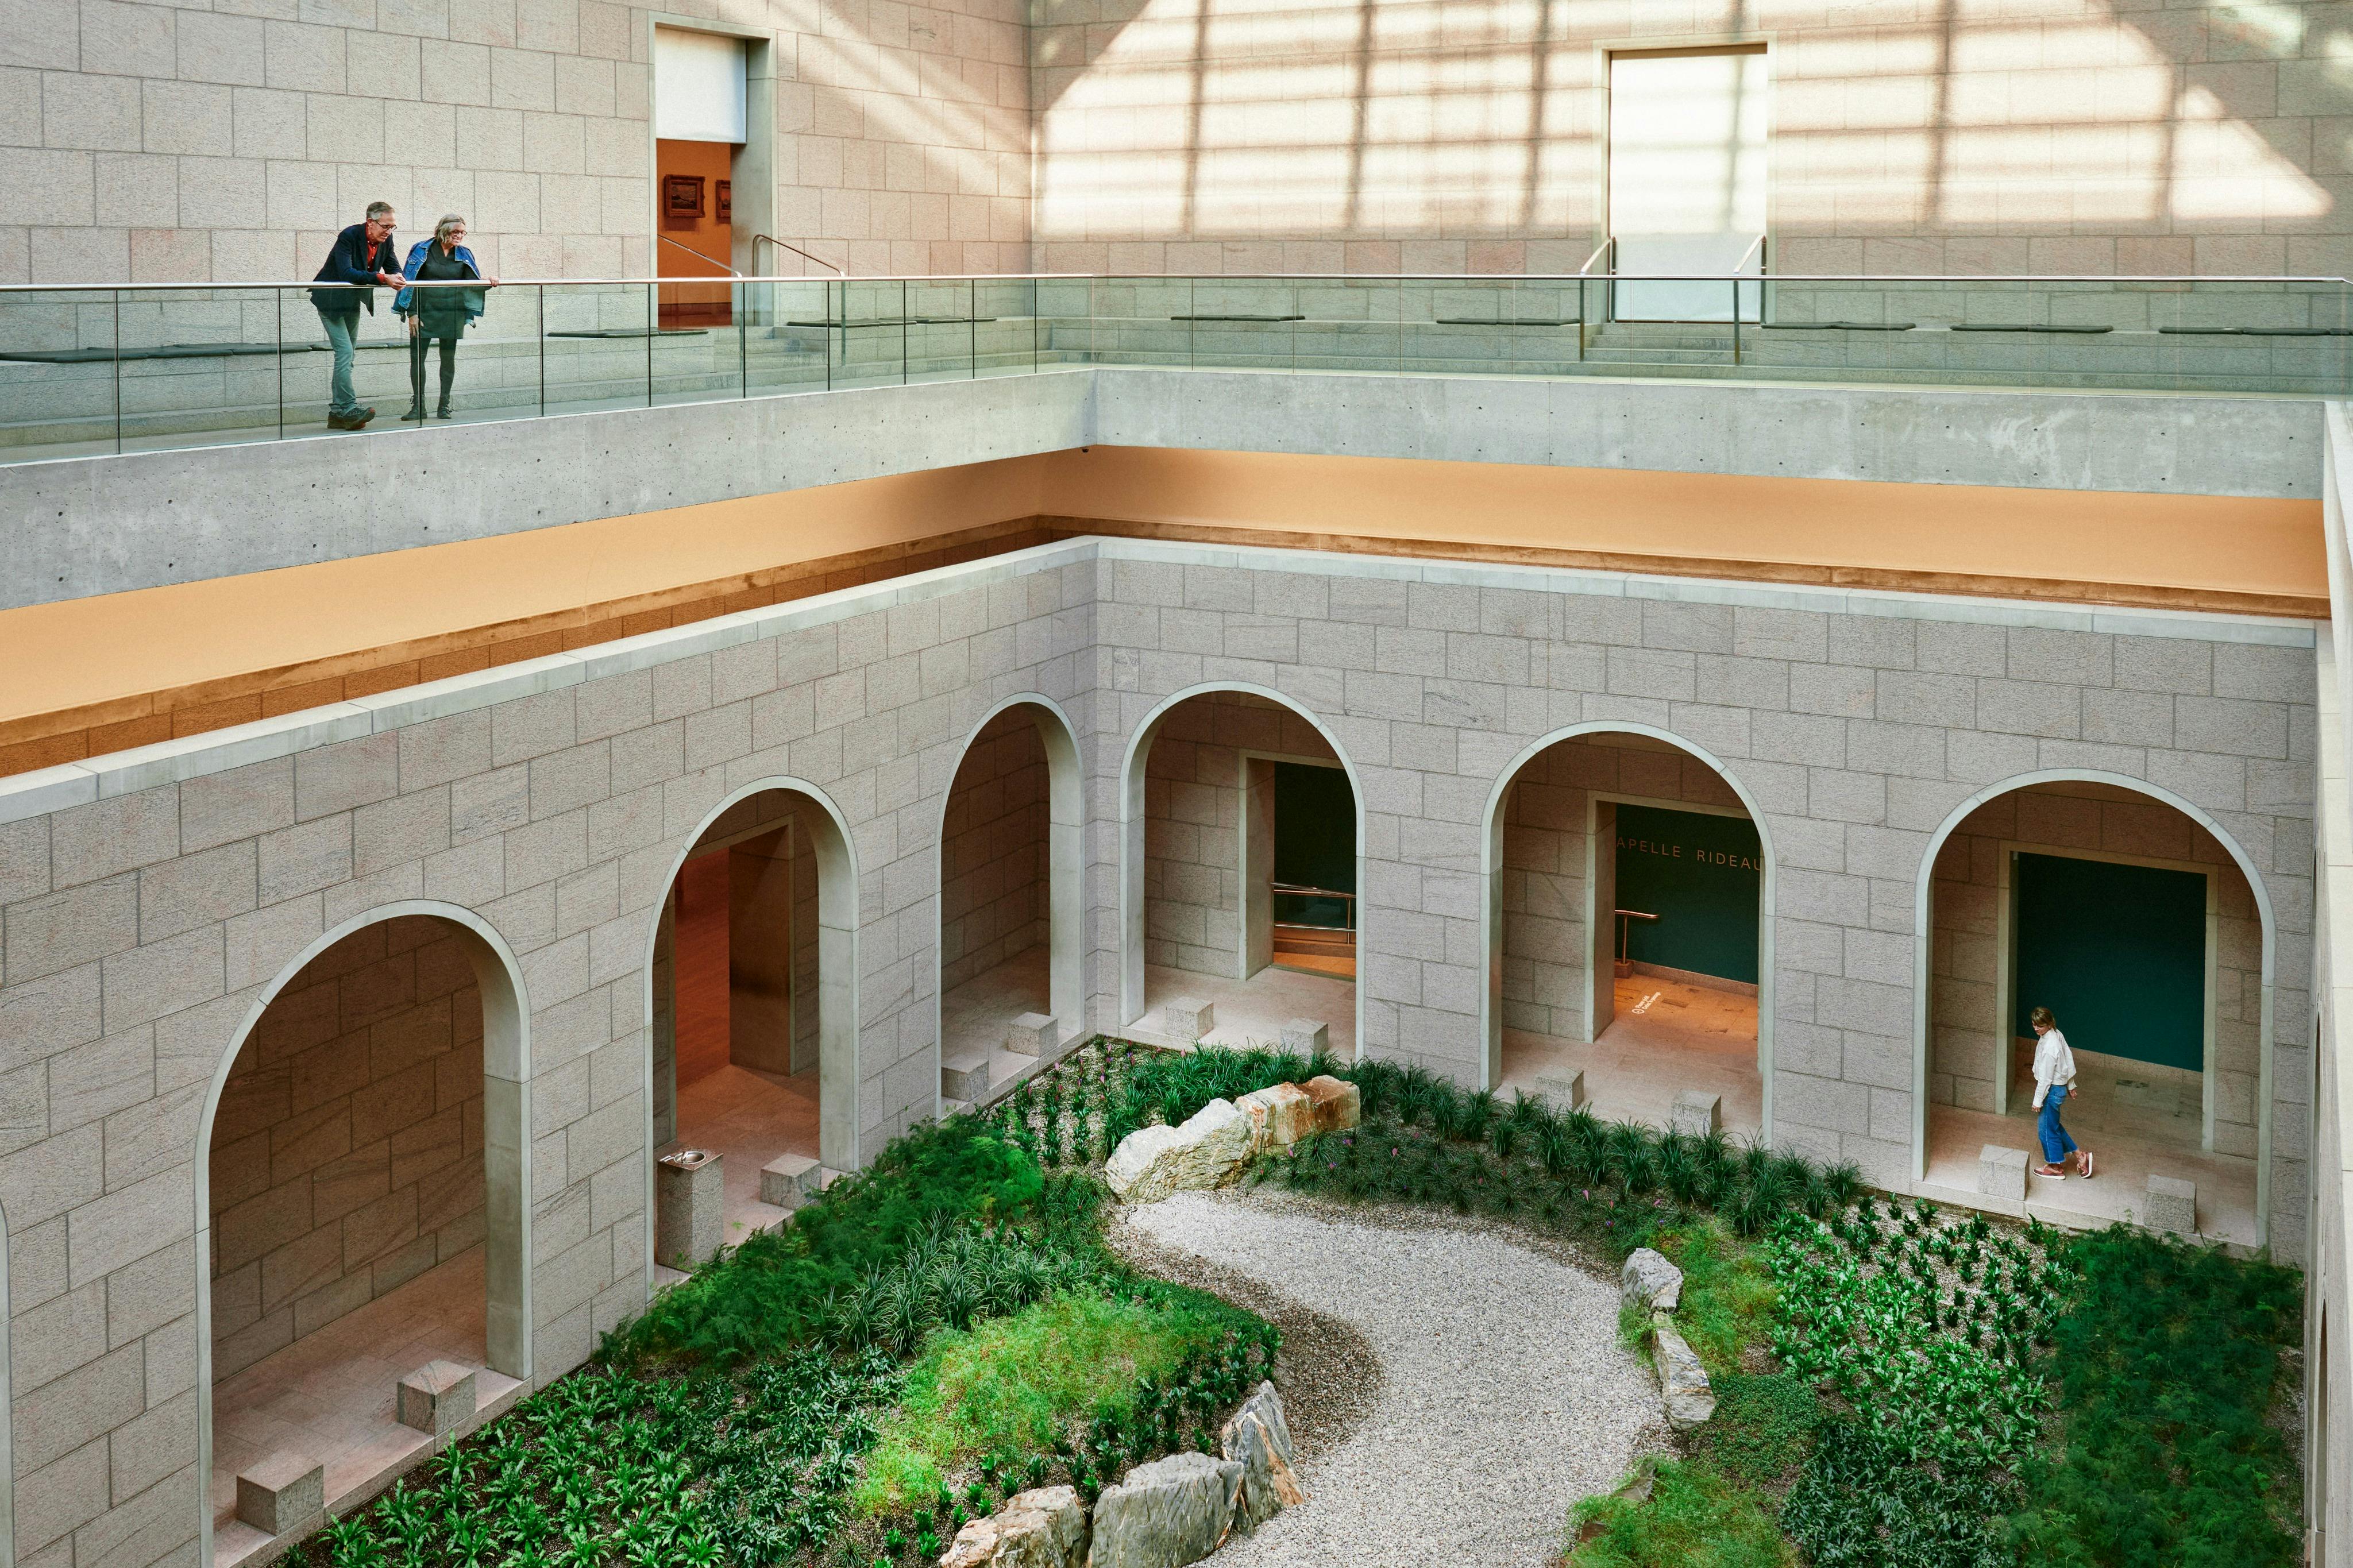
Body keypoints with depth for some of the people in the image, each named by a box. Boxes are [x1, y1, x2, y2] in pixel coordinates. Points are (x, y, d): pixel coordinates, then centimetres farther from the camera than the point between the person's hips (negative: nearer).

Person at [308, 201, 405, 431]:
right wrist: (382, 278, -42)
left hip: (353, 303, 8)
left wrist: (397, 277, -22)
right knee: (345, 352, -17)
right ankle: (349, 408, -21)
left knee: (346, 356, 8)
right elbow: (346, 273, -35)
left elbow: (392, 267, 3)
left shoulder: (386, 240, -5)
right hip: (332, 301, -8)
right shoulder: (349, 236, -25)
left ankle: (337, 413, 11)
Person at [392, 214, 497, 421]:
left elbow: (474, 281, 2)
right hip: (425, 313, -2)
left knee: (448, 358, 5)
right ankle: (418, 406, 3)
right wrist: (411, 313, -9)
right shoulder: (422, 250, -1)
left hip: (453, 314, 2)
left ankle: (444, 406, 12)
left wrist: (488, 282, -20)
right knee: (417, 357, -4)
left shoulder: (463, 254, 8)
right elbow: (409, 281, -3)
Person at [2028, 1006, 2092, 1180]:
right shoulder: (2057, 1034, -2)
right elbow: (2069, 1059, 10)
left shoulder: (2049, 1047, -30)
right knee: (2053, 1125, 23)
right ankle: (2080, 1155, 28)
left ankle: (2056, 1168, 24)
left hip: (2053, 1091, -9)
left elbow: (2045, 1078, -24)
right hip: (2060, 1086, 9)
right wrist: (2071, 1085, 21)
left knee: (2047, 1128, 9)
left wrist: (2038, 1100, -14)